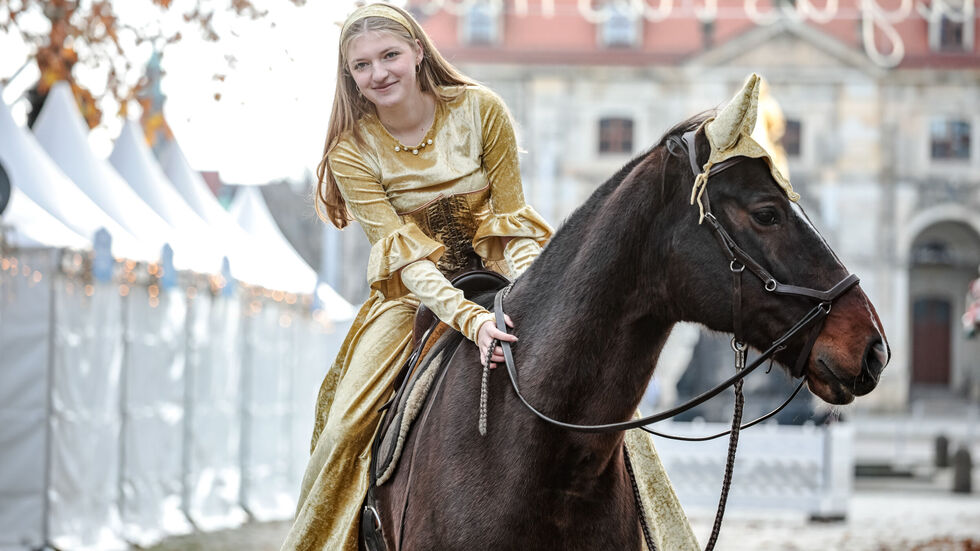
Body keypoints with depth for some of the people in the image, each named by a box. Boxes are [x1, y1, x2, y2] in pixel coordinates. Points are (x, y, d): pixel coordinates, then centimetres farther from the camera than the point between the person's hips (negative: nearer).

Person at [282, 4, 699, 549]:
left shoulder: (481, 109, -11)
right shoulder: (351, 152, -12)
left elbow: (512, 219, -7)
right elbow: (407, 258, -21)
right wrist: (469, 318, -39)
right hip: (415, 292, 0)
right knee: (347, 423, -17)